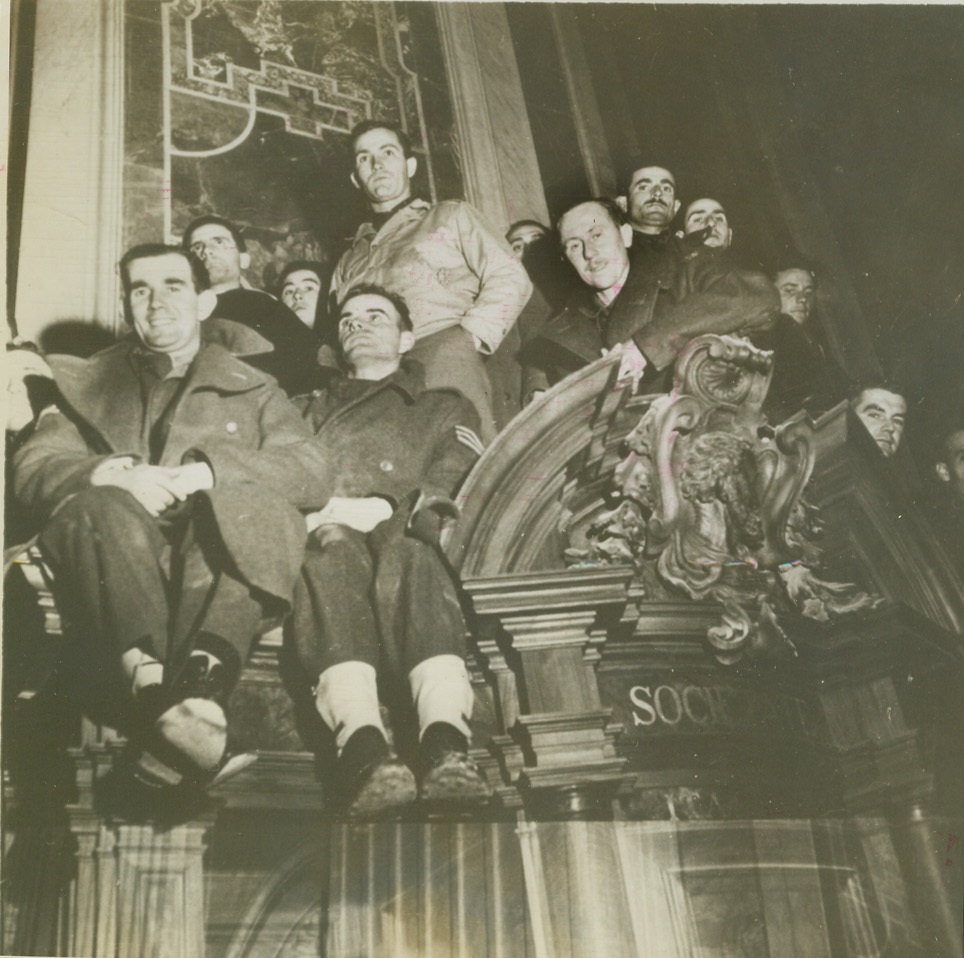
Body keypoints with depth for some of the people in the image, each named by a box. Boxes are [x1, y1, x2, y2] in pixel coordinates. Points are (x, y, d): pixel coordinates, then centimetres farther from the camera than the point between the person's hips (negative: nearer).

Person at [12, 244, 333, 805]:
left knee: (244, 502, -32)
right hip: (119, 563, 1)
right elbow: (33, 468, 11)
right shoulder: (86, 385, 30)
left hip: (218, 567, -1)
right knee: (100, 507, -31)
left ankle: (198, 689, -53)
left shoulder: (254, 390, 26)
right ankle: (155, 688, -52)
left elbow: (314, 473, 6)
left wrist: (209, 472, -10)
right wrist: (110, 473, -12)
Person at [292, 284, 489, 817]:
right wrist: (321, 515, -5)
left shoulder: (445, 409, 30)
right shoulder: (309, 409, 36)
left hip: (399, 539, 0)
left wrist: (386, 509, -9)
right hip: (318, 536, 1)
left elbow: (451, 493, 10)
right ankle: (362, 748, -57)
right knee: (334, 549, -37)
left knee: (409, 556, -38)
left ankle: (446, 747, -59)